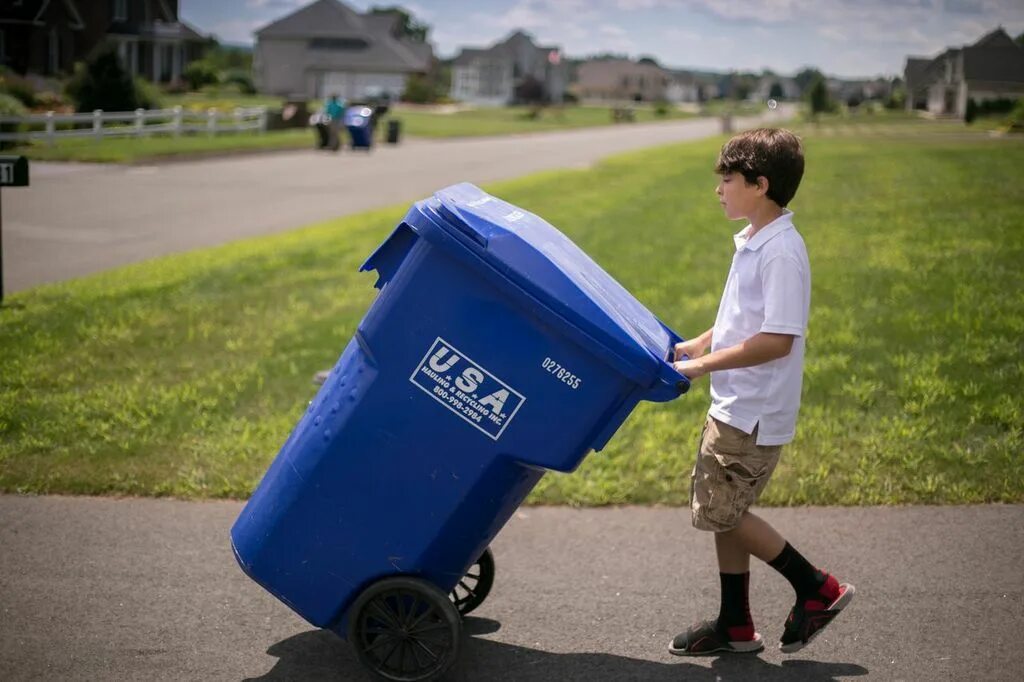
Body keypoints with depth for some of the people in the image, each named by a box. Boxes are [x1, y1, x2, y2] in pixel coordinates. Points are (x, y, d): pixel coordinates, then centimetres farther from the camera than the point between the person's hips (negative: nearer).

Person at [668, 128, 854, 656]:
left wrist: (704, 364, -21)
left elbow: (777, 340, -25)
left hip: (754, 413, -10)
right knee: (723, 512, 14)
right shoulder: (753, 243, 10)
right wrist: (694, 346, 11)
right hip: (735, 407, 10)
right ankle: (735, 625, 25)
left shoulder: (781, 253, -20)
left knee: (719, 512, -3)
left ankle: (817, 588, 9)